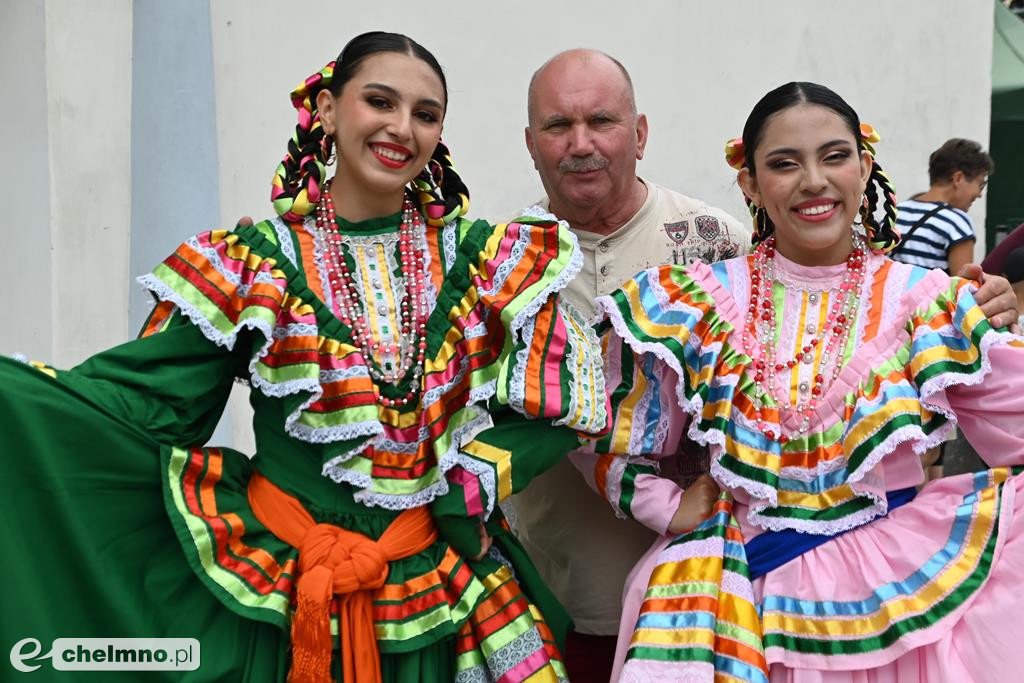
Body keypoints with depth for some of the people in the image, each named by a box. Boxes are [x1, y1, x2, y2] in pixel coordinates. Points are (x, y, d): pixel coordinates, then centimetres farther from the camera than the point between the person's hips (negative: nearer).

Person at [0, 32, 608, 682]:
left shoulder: (481, 257, -1)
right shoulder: (254, 262, -6)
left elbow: (558, 395, -1)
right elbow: (137, 400, -9)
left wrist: (462, 488, -12)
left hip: (437, 595, 2)